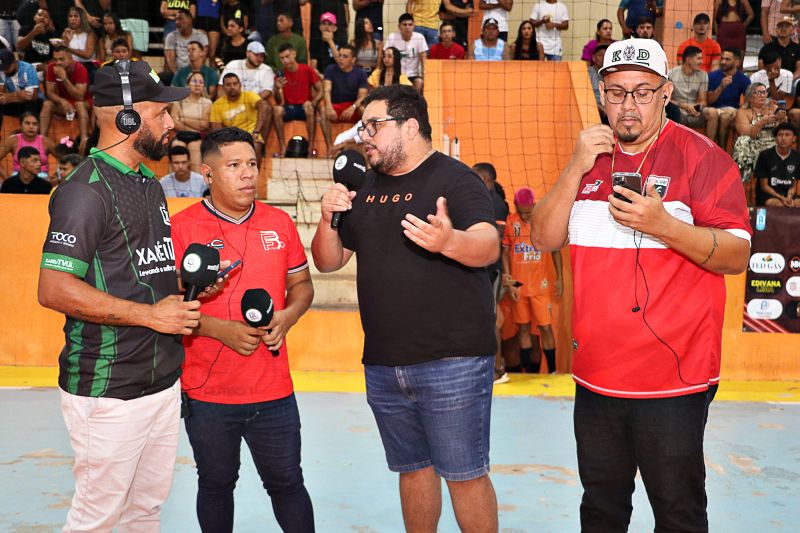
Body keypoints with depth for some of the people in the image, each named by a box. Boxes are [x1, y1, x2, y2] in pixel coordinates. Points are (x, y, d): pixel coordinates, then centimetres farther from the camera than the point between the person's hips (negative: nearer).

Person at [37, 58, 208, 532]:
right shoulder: (87, 189, -15)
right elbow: (55, 289, -22)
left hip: (164, 381, 8)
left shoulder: (149, 184, 14)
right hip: (110, 391, -8)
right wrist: (152, 314, -20)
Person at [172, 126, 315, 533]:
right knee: (216, 485, 17)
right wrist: (221, 329, -18)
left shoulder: (279, 222, 4)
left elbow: (301, 284, 13)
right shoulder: (181, 227, -7)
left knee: (287, 482, 12)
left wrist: (287, 316, -7)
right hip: (206, 393, -2)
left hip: (274, 390, 2)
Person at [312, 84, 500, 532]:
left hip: (453, 361, -6)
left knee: (465, 475, 1)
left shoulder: (455, 177, -7)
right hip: (383, 366, 6)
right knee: (413, 468, 17)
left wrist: (448, 241, -44)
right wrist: (329, 219, -5)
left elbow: (489, 246, -22)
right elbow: (328, 262, 14)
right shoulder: (367, 188, 14)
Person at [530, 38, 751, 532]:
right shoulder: (589, 159, 10)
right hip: (596, 375, 5)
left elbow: (738, 255, -11)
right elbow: (544, 239, 3)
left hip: (674, 378, -5)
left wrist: (662, 224, -26)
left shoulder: (701, 156, -6)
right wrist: (576, 170, -10)